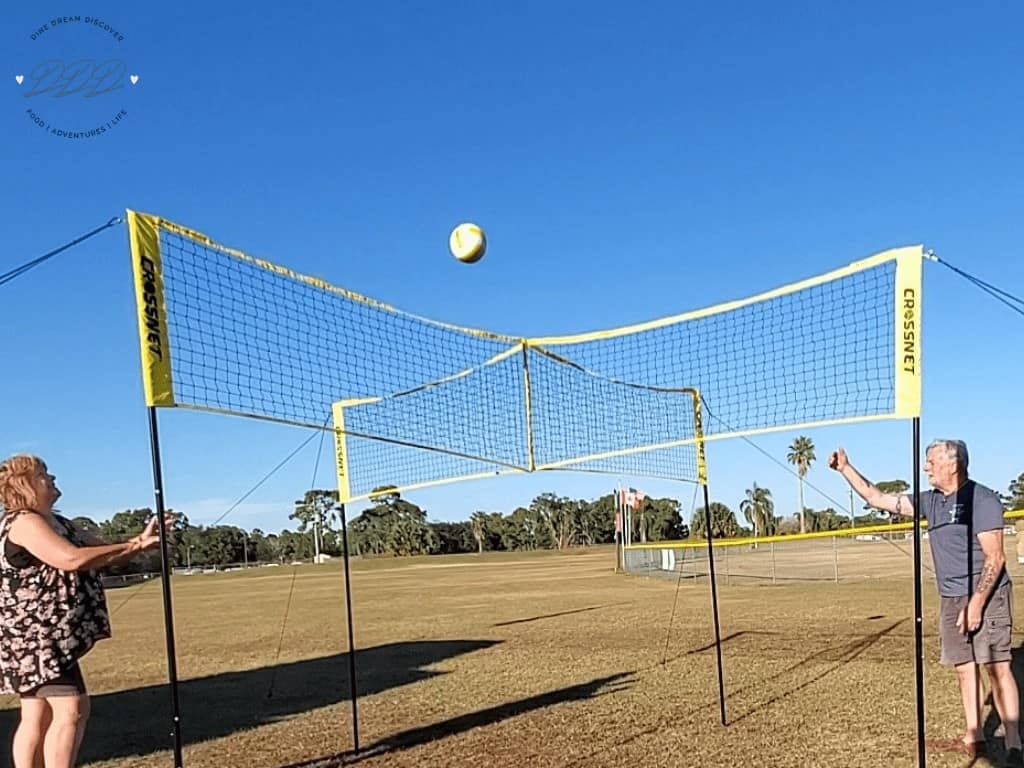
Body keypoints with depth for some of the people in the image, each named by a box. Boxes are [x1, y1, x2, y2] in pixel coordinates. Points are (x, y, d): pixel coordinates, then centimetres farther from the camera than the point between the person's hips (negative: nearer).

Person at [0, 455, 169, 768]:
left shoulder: (58, 523, 17)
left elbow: (101, 550, 16)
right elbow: (72, 559, -28)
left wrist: (139, 541, -2)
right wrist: (134, 545, -20)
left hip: (46, 635, 10)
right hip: (34, 634, -10)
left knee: (37, 716, 10)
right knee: (71, 708, -13)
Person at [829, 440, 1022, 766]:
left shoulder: (982, 499, -13)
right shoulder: (930, 501, 9)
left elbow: (995, 559, -15)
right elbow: (877, 499, 16)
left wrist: (976, 604, -20)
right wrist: (845, 468, 13)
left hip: (986, 596, -7)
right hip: (950, 599, 7)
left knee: (997, 667, -9)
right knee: (964, 668, 9)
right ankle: (974, 736, 17)